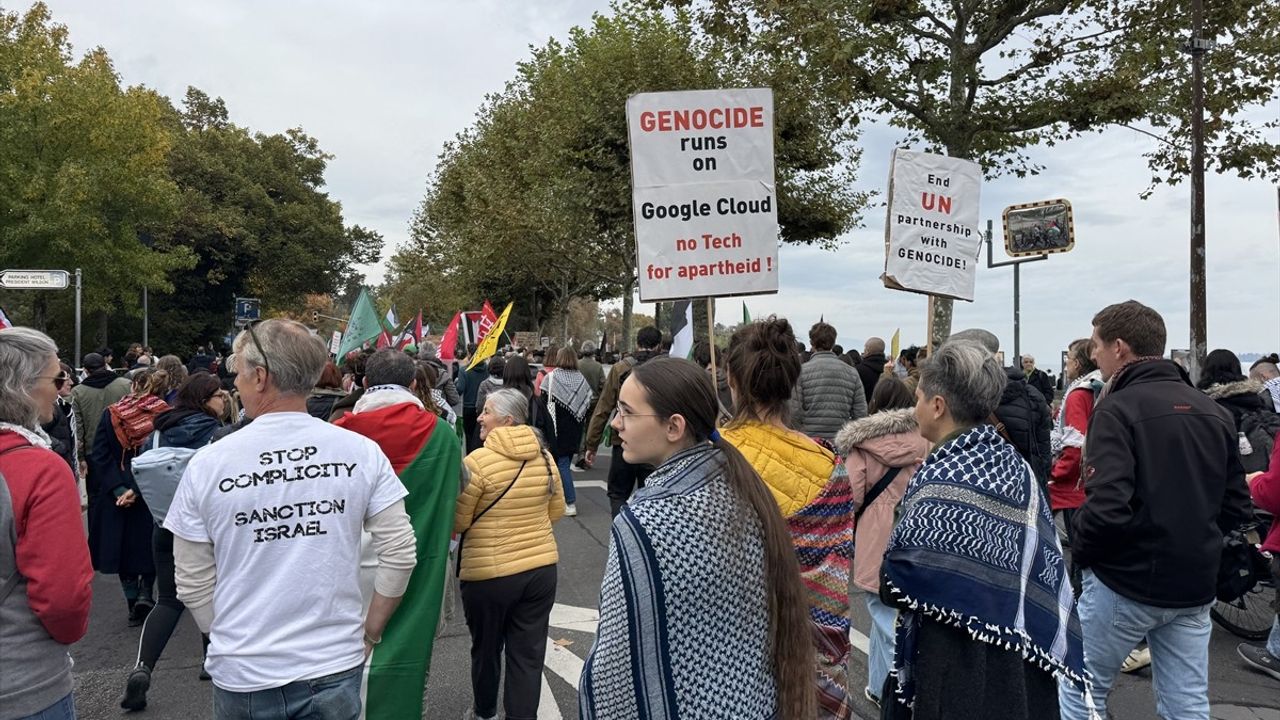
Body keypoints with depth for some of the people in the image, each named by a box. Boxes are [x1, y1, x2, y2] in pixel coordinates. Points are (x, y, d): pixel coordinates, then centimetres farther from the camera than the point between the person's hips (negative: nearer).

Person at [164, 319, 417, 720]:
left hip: (243, 673, 1)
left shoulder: (208, 464, -9)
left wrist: (227, 637, 13)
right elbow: (399, 553, -7)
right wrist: (370, 630, 7)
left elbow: (192, 582, -2)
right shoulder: (361, 452, -9)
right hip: (335, 667, 0)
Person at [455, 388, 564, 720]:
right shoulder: (545, 457, -2)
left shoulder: (478, 460, -17)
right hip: (541, 568, 4)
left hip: (489, 573, -3)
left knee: (486, 649, 19)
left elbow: (458, 521, -10)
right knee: (528, 654, 10)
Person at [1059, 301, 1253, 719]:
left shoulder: (1118, 408, -15)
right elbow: (1237, 506, 12)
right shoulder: (1214, 411, 8)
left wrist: (1078, 549, -8)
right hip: (1195, 585, 7)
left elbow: (1107, 506, -25)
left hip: (1127, 580, -6)